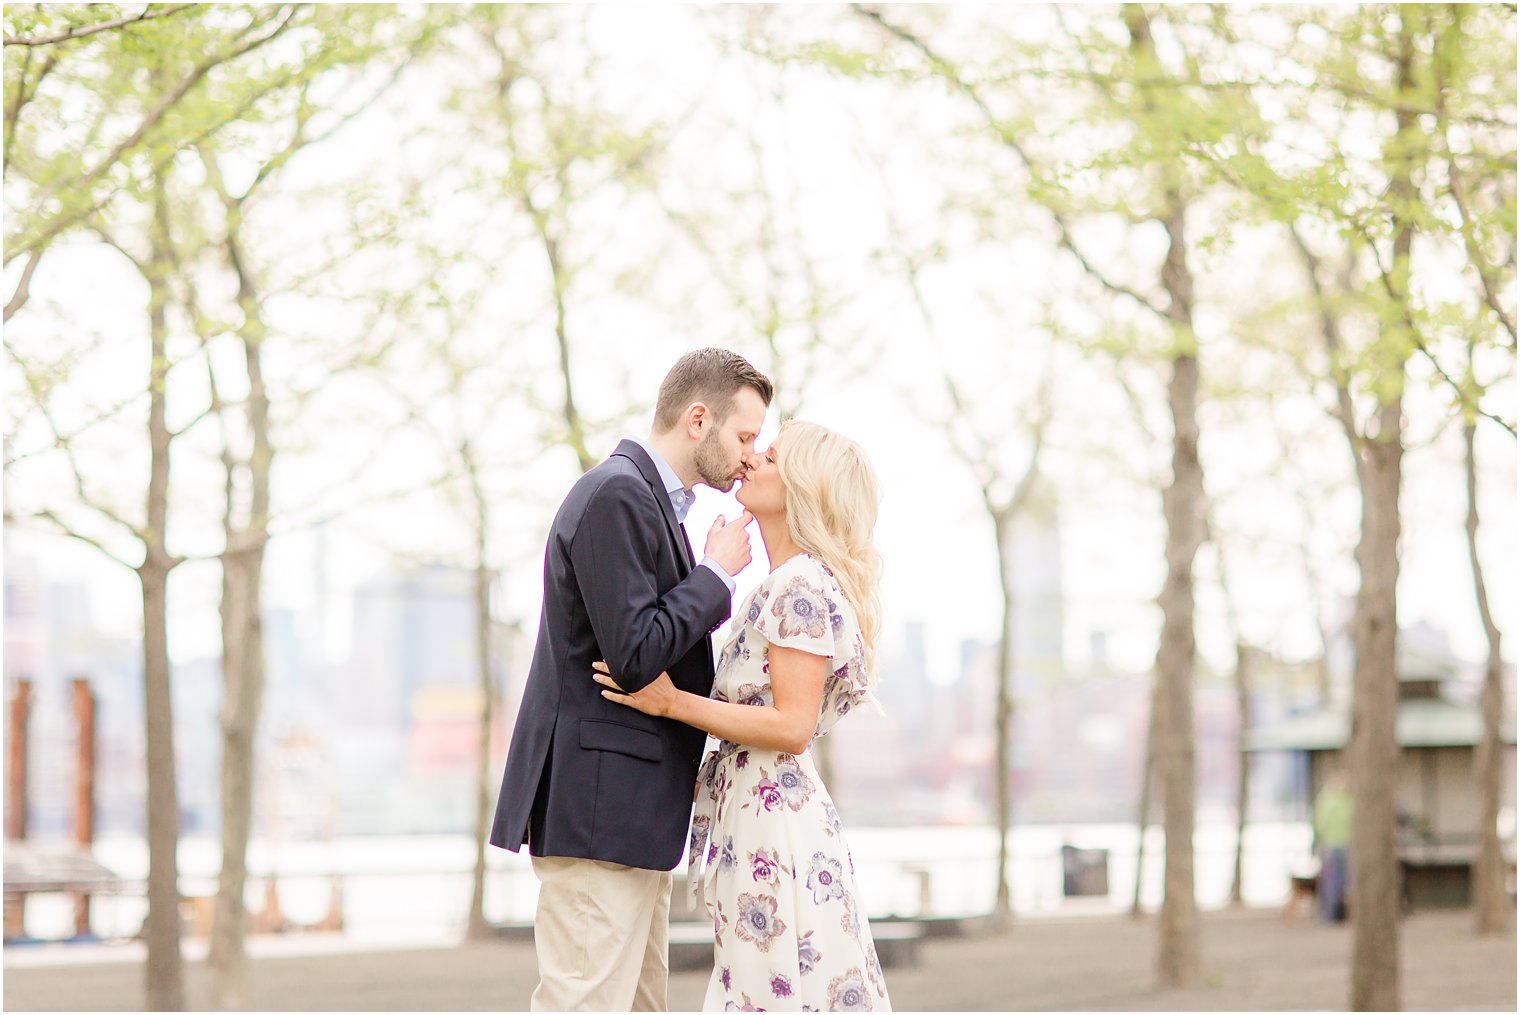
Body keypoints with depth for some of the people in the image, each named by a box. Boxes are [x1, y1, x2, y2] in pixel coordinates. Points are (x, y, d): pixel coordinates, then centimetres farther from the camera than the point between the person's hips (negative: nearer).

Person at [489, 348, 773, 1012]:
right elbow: (635, 654, -20)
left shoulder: (646, 497, 20)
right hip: (598, 804, -11)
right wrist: (716, 573, -10)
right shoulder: (617, 496, -13)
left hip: (632, 810, 11)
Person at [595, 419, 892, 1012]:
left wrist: (673, 702, -17)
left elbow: (791, 726, -18)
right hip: (754, 813, 10)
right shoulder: (786, 584, 17)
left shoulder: (802, 588, -12)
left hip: (773, 816, -10)